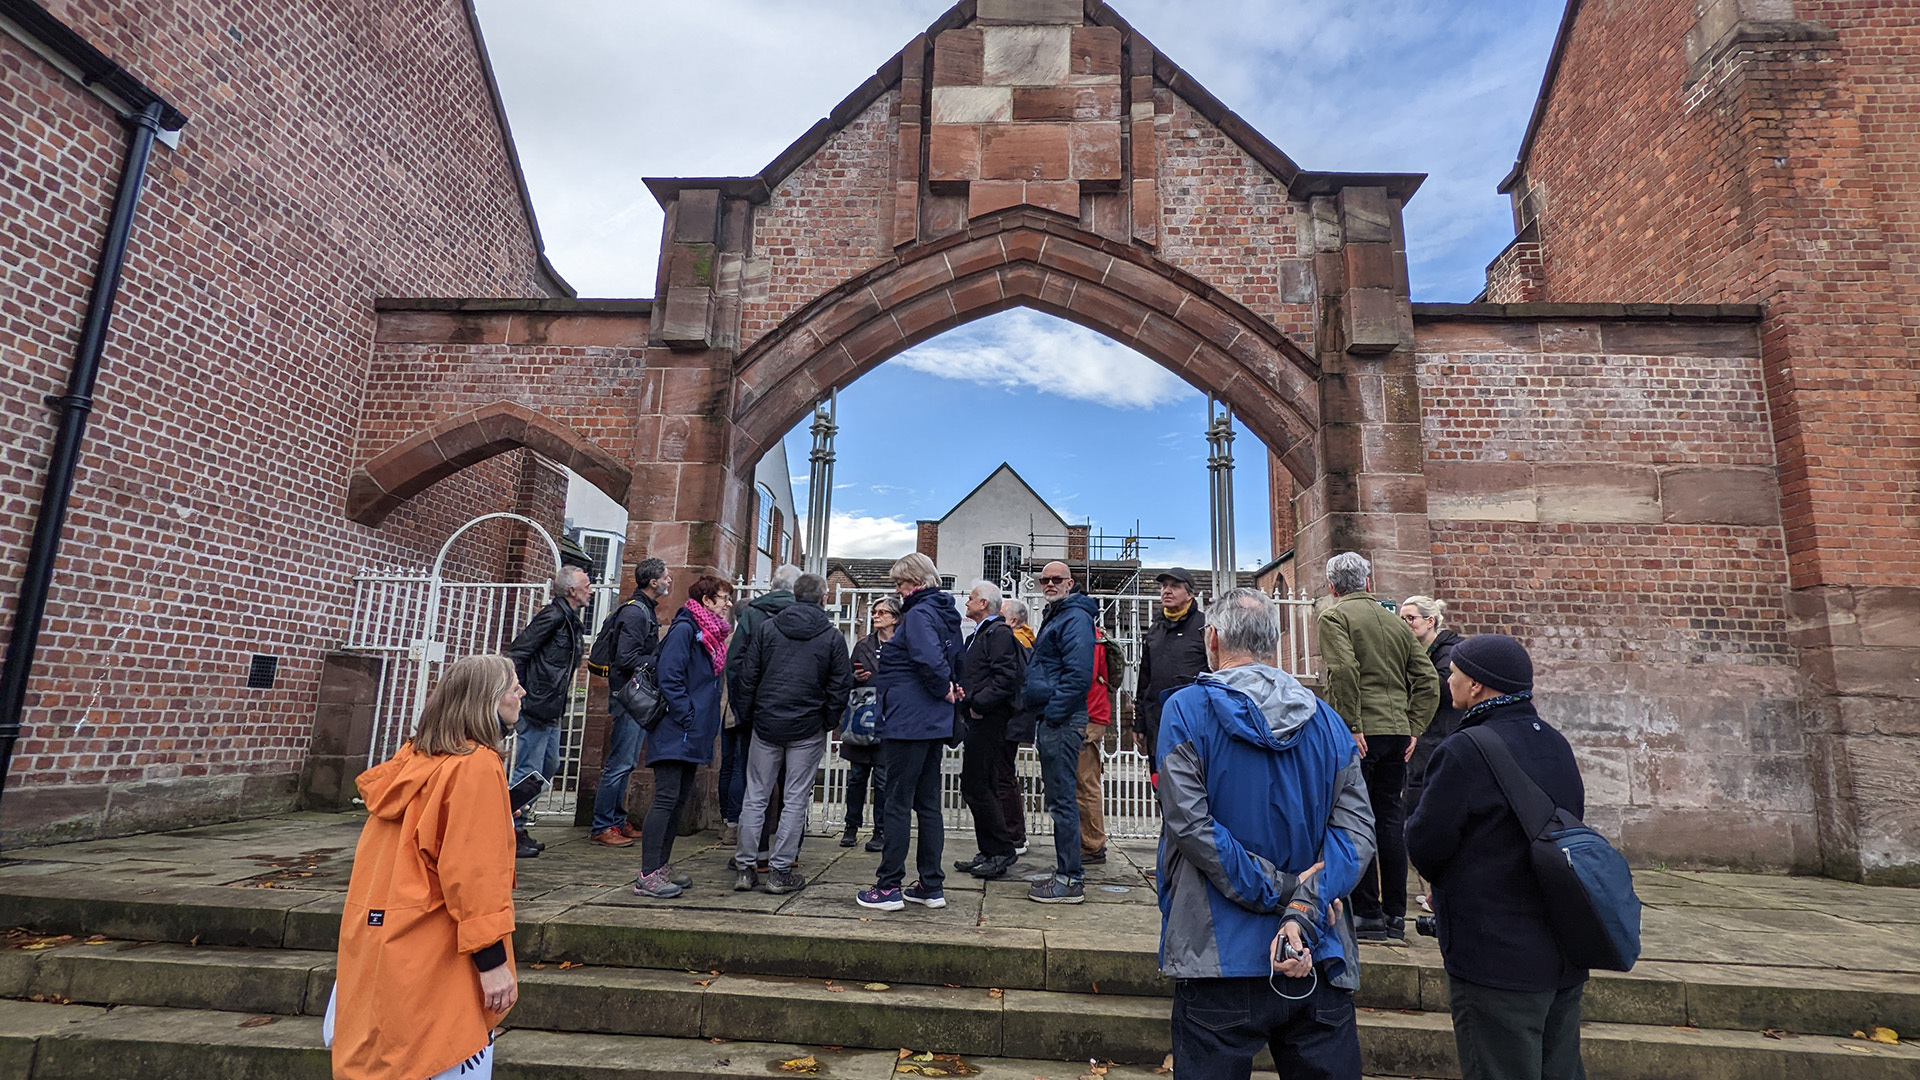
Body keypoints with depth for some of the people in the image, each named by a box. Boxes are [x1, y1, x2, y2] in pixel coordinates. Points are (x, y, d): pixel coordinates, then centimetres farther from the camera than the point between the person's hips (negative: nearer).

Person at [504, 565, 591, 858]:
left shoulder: (571, 621, 15)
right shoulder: (552, 616, -14)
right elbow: (517, 652, -17)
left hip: (552, 711, 10)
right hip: (536, 707, -10)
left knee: (549, 766, 16)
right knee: (528, 771, -3)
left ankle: (518, 827, 26)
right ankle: (512, 834, 8)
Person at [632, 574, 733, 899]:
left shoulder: (710, 634, 17)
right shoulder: (684, 629, -11)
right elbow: (669, 677, -18)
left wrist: (706, 724, 12)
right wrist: (687, 718, -19)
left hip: (695, 735, 9)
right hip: (677, 733, -9)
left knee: (681, 799, 12)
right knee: (667, 798, -8)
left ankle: (662, 868, 21)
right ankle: (648, 877, -3)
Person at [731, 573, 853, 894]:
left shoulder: (767, 628, 3)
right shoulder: (832, 636, -2)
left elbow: (747, 675, 3)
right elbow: (841, 686, -3)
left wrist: (748, 716, 10)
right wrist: (828, 722, 7)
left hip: (766, 725, 2)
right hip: (808, 729, -2)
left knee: (755, 797, 10)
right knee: (795, 800, 5)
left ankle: (744, 868, 14)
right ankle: (780, 871, 9)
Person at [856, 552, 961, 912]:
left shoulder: (918, 614, -15)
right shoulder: (946, 613, 14)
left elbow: (929, 658, -30)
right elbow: (953, 658, 17)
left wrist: (943, 689, -15)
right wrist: (948, 688, 2)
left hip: (908, 721, -9)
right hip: (935, 723, 9)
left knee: (898, 803, -1)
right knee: (928, 803, 13)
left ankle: (889, 887, 8)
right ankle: (932, 886, 20)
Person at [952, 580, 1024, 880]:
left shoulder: (999, 633, -10)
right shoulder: (977, 635, 21)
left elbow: (1006, 677, -21)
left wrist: (978, 702, -19)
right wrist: (965, 695, 5)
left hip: (988, 720, -10)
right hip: (978, 720, 10)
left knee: (976, 787, -9)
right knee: (975, 787, 12)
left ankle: (1001, 852, 1)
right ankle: (989, 853, 20)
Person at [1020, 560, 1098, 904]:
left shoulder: (1075, 618, -12)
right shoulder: (1055, 616, 20)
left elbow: (1078, 674, -22)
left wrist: (1052, 713, -20)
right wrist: (1038, 719, 18)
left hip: (1061, 721, -10)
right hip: (1051, 721, 10)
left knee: (1063, 800, -5)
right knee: (1058, 798, 14)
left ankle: (1070, 881, 2)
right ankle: (1065, 873, 23)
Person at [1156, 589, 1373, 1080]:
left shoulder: (1187, 709, -7)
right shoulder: (1326, 719, 5)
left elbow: (1189, 822, -16)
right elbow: (1356, 829, -4)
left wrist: (1279, 892, -11)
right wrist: (1304, 912, -13)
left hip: (1221, 956, -3)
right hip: (1320, 963, 4)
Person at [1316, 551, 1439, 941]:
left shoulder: (1334, 616, -4)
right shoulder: (1396, 622, 16)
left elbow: (1344, 671, -19)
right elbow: (1428, 680, 11)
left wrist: (1351, 726, -16)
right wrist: (1413, 728, 11)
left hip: (1360, 733, -6)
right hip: (1398, 732, 6)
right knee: (1390, 820, 12)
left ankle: (1368, 915, 4)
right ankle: (1395, 915, 18)